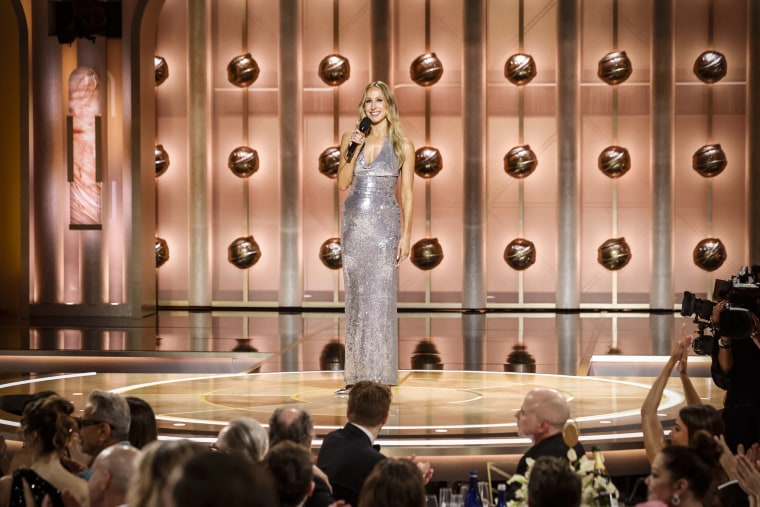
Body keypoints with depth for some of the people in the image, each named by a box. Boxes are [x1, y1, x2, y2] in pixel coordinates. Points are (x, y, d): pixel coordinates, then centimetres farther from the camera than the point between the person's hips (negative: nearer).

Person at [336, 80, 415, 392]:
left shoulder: (402, 146, 0)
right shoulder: (351, 139, 9)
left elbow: (406, 195, 0)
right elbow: (342, 183, 3)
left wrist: (406, 235, -7)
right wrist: (353, 150, -9)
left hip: (384, 224, -3)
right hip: (354, 222, 4)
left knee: (379, 298, -6)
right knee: (356, 299, 5)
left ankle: (379, 376, -2)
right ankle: (357, 375, 9)